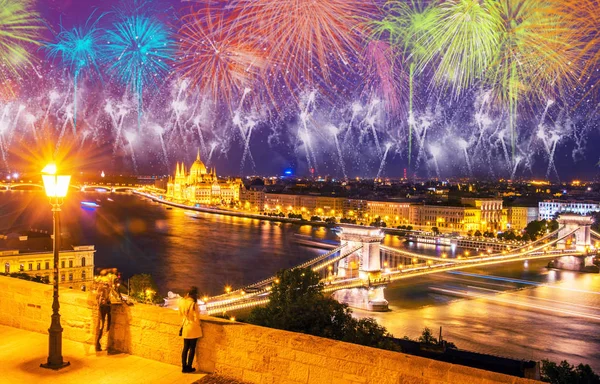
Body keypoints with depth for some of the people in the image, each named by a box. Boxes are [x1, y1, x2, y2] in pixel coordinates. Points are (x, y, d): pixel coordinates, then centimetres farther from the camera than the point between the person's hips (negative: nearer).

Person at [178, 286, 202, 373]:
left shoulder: (182, 302, -6)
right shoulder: (193, 304, -24)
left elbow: (181, 314, 7)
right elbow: (196, 318, -18)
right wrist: (199, 325, 1)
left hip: (185, 327, 5)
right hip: (193, 328, -5)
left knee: (185, 347, 16)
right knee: (192, 348, 9)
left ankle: (184, 367, 21)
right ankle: (188, 368, 16)